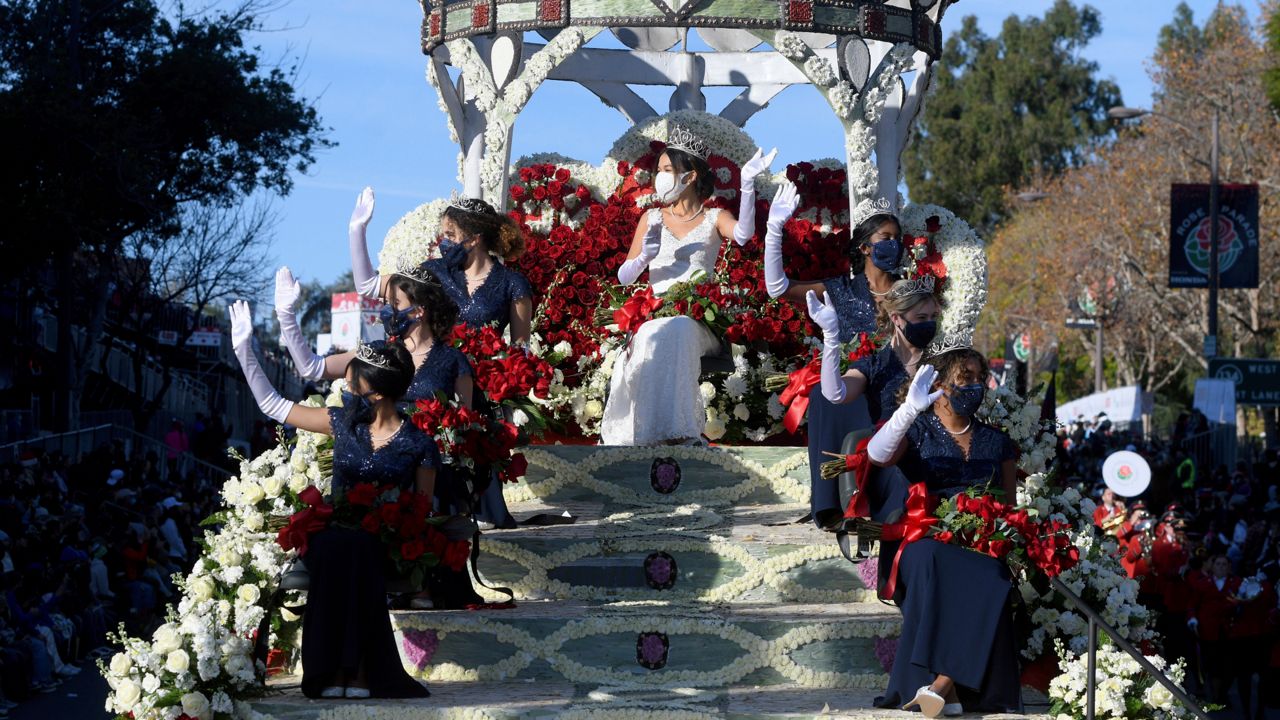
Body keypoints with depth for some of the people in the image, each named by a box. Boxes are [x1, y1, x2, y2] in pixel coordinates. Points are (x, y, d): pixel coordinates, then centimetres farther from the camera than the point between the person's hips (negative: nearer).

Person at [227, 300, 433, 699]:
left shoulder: (418, 447, 2)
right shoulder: (344, 423, 12)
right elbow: (271, 404, 20)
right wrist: (243, 348, 17)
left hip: (384, 546, -3)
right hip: (334, 535, 3)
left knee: (352, 551, -36)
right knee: (333, 548, -33)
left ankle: (354, 670, -35)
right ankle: (336, 670, -35)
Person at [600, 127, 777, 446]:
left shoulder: (714, 218, 13)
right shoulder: (652, 219, 21)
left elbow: (743, 234, -12)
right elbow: (623, 277, 17)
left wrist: (747, 184, -21)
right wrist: (644, 257, -4)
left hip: (699, 318, -2)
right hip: (656, 312, 2)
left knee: (674, 332, -37)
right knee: (652, 337, -34)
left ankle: (673, 429, -42)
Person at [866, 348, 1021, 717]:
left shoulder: (996, 441, 22)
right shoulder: (916, 432, 11)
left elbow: (1010, 505, 21)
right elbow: (878, 455, -11)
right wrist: (910, 409, -26)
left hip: (985, 546, 2)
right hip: (929, 539, -2)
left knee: (986, 577, -36)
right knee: (936, 561, -40)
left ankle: (944, 682, -41)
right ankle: (951, 689, -43)